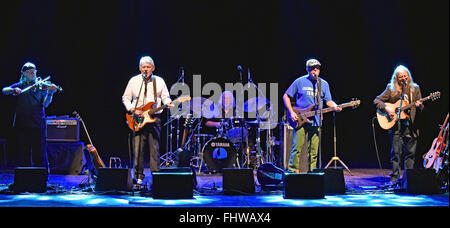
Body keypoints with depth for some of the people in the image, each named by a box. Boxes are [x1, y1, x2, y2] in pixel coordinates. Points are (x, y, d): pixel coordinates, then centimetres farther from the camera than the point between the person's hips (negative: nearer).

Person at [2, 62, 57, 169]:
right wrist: (14, 90, -23)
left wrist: (50, 92, -22)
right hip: (22, 124, 2)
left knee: (39, 152, 0)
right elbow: (4, 90, -3)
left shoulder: (41, 86, 5)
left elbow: (45, 104, -6)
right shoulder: (19, 86, 10)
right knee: (23, 153, 7)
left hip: (38, 124, -1)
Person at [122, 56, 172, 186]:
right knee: (137, 149, -2)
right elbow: (125, 98, 10)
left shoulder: (159, 81, 10)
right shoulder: (134, 80, 8)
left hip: (154, 118, 0)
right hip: (137, 117, 0)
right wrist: (132, 110, -5)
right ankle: (139, 175, 7)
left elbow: (165, 97, 9)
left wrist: (168, 103, -13)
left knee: (154, 148, -1)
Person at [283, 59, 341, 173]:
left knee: (314, 150, 4)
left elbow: (328, 101, 12)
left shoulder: (324, 84, 10)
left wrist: (335, 107, -11)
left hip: (315, 122, 3)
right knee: (297, 148, -7)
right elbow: (286, 96, 6)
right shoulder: (300, 82, 1)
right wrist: (291, 112, -5)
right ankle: (292, 171, 3)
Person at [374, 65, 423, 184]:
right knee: (396, 152, -3)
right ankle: (394, 177, 6)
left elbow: (420, 107, 13)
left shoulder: (415, 88, 10)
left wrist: (419, 105, -10)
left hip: (410, 124, 2)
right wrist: (386, 108, -14)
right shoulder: (391, 89, 2)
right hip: (396, 124, -2)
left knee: (411, 152, 5)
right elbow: (376, 100, 1)